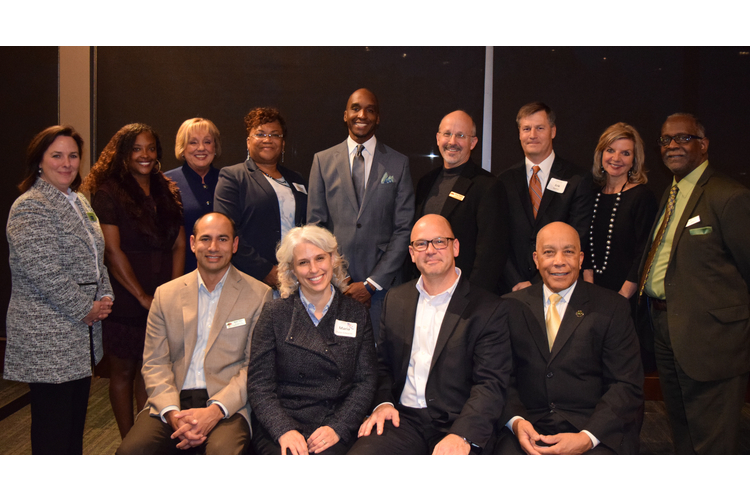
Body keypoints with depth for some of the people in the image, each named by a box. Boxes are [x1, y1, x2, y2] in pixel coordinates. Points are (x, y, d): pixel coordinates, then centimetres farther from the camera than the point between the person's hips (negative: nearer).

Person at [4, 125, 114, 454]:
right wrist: (85, 310, -14)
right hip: (47, 339, -9)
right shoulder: (30, 207, -14)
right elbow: (43, 272, -22)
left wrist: (104, 297, 4)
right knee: (52, 427, 1)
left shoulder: (78, 201, 14)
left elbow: (96, 257, 19)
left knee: (76, 417, 18)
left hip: (80, 336, 9)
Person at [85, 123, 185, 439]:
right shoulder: (107, 193, -6)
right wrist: (143, 298, -10)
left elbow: (179, 245, 7)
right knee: (123, 371, 7)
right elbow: (113, 251, -11)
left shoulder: (167, 191, 10)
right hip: (126, 302, -4)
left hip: (164, 302, 4)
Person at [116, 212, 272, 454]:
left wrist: (215, 410, -14)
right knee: (129, 452, -23)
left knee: (224, 452, -33)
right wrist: (172, 413, -10)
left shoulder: (259, 295, 5)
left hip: (228, 405, -3)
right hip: (172, 402, 3)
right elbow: (154, 363, 8)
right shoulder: (165, 294, 13)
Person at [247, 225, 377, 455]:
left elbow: (366, 381, 5)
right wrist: (284, 430, -14)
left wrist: (337, 428, -10)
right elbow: (259, 383, 1)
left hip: (338, 425, 1)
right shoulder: (275, 314, 6)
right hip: (280, 425, 0)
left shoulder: (357, 315, 9)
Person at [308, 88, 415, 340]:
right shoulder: (323, 160, 9)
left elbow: (404, 229, 0)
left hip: (382, 283, -1)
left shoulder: (399, 163, 5)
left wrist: (372, 282, -7)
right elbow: (315, 223, 7)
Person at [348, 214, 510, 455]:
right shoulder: (395, 299, 13)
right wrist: (383, 402, -2)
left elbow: (491, 384, -8)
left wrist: (462, 435, -23)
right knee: (360, 455, -23)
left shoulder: (489, 308, -1)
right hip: (402, 418, 3)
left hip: (459, 424, -2)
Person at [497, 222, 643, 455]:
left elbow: (627, 386, -1)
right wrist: (515, 422, -12)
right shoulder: (511, 306, 9)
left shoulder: (612, 308, 4)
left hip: (595, 430, -1)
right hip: (529, 427, 1)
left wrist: (587, 438, -15)